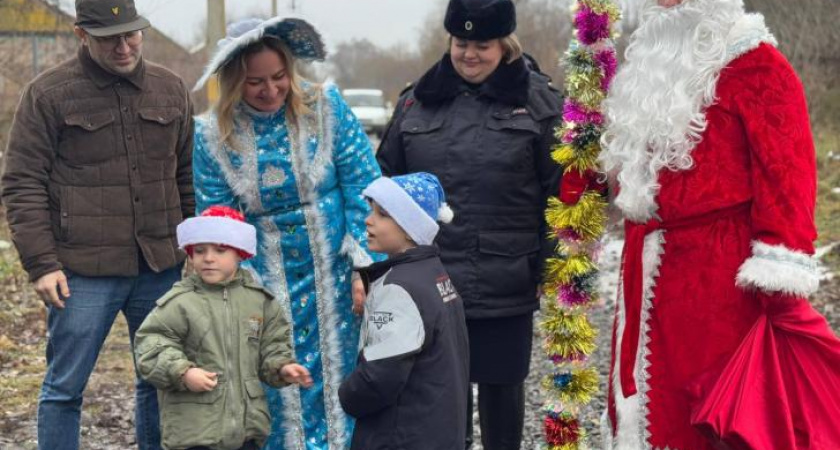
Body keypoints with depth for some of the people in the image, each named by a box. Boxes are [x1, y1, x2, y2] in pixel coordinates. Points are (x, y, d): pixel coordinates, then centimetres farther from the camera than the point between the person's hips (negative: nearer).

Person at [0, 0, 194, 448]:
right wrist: (41, 264, -10)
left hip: (161, 268, 4)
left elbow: (187, 175, 16)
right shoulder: (49, 93, -4)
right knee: (65, 386, 2)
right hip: (84, 272, -4)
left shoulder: (170, 89, 9)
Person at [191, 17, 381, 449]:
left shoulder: (326, 106, -8)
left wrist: (365, 266, -12)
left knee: (340, 380, 7)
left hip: (334, 279, -1)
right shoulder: (213, 134, -5)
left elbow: (362, 190, -7)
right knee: (280, 395, 6)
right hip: (267, 288, 1)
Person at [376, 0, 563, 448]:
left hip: (506, 287, -2)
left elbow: (560, 190, -2)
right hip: (431, 281, 3)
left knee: (501, 385, 11)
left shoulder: (537, 99, -2)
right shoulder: (417, 100, 7)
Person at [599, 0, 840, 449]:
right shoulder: (652, 65, 17)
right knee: (656, 403, 13)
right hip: (651, 278, 8)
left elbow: (784, 176, -16)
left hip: (720, 274, -8)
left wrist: (779, 288, -20)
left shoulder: (755, 67, -10)